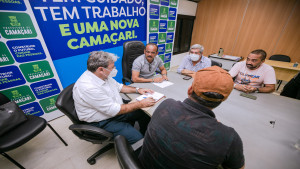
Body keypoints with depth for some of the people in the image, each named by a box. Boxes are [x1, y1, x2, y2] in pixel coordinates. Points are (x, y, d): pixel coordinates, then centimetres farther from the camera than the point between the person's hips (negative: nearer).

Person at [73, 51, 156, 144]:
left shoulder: (103, 75, -4)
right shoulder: (88, 88, -31)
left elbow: (118, 86, 13)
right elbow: (114, 110, -29)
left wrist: (137, 89, 1)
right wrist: (140, 104, -23)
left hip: (115, 109, 8)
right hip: (103, 122, -8)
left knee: (145, 114, 5)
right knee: (137, 138, -18)